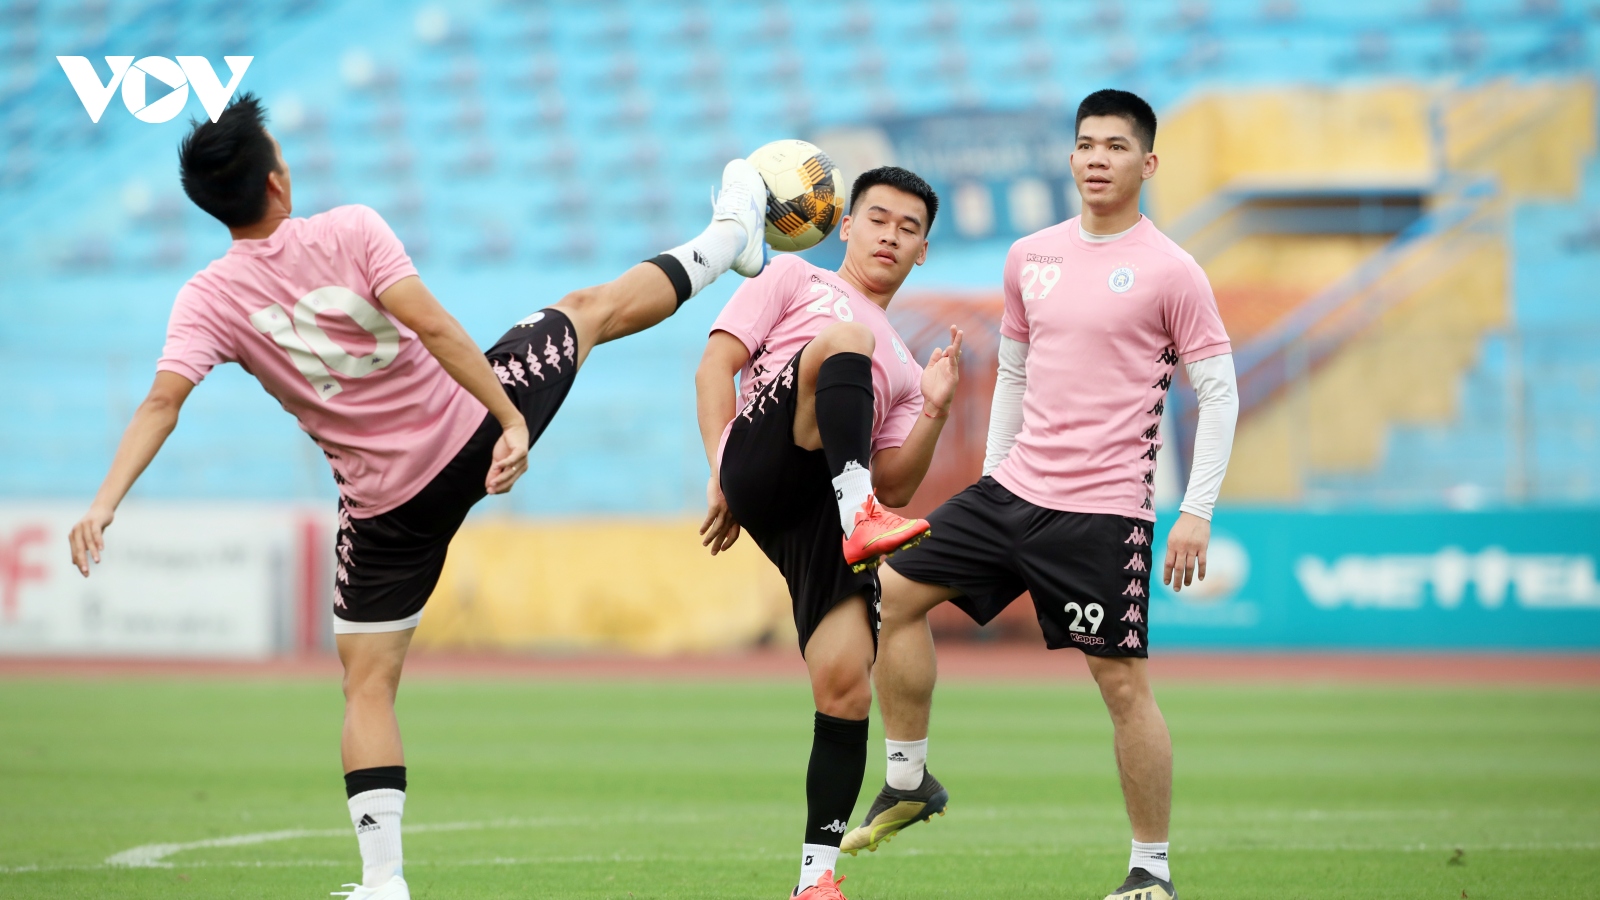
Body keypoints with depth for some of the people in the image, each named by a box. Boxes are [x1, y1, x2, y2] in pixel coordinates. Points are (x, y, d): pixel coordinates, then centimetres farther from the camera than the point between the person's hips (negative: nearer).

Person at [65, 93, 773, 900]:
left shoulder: (209, 300, -11)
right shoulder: (349, 233, -14)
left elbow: (163, 401, -24)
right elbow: (434, 327, -22)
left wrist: (105, 504, -30)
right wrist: (511, 417, -21)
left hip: (389, 500, 0)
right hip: (476, 427, 0)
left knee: (367, 684, 8)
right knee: (590, 307, 25)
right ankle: (728, 242, 49)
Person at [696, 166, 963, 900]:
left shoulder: (902, 367, 34)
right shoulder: (794, 279, 24)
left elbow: (894, 489, 23)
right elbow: (716, 365, 10)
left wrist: (933, 412, 7)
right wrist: (722, 473, -3)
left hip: (827, 510, 4)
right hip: (764, 469, -4)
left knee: (847, 681, -12)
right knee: (847, 341, -28)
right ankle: (860, 521, -49)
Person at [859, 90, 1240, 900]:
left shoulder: (1169, 272, -7)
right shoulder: (1030, 258, 10)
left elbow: (1219, 394, -6)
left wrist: (1197, 513, -12)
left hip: (1104, 513, -6)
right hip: (1015, 489, 6)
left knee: (1122, 681, -7)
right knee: (897, 589, 2)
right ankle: (908, 781, 15)